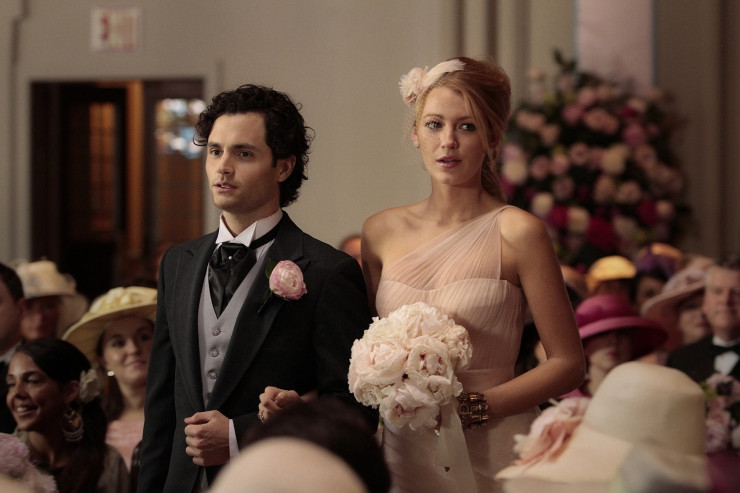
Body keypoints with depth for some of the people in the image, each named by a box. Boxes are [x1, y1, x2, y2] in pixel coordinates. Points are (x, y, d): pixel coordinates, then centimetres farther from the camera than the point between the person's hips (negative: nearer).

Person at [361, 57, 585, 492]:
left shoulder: (516, 232, -8)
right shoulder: (382, 232, 5)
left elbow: (568, 364, -7)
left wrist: (472, 405, -17)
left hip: (489, 457, -4)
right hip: (403, 454, 4)